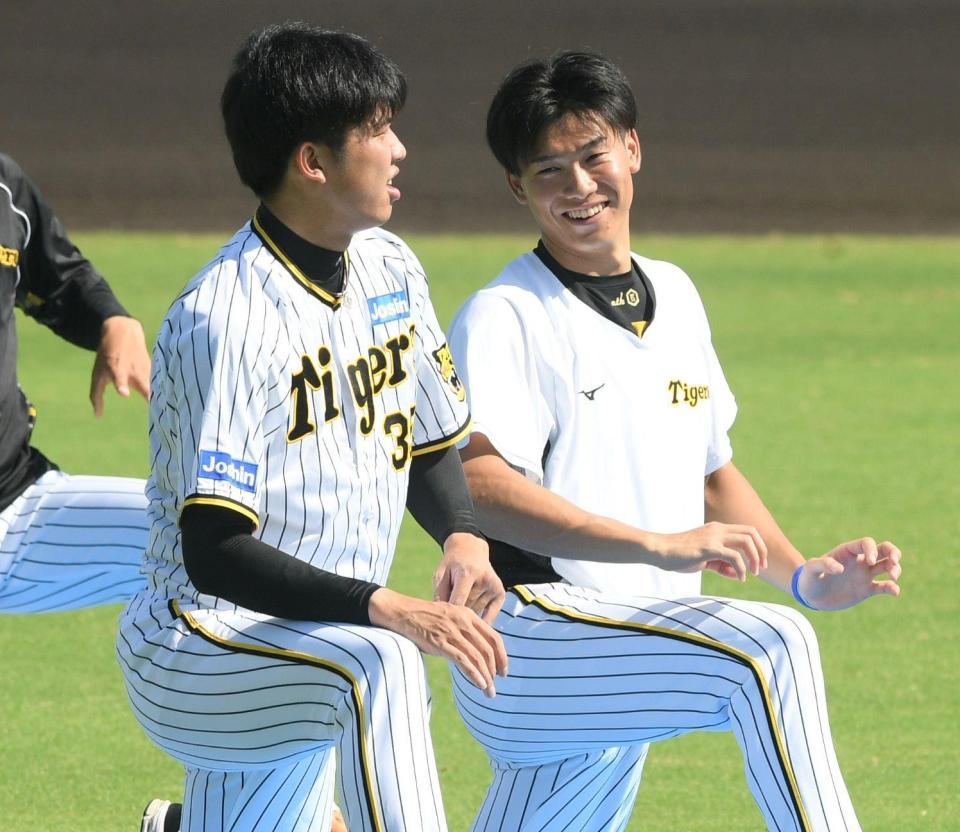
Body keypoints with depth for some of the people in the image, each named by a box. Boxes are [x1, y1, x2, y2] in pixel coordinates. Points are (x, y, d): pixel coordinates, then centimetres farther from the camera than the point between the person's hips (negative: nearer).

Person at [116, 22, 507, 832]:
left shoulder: (389, 269, 5)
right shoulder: (228, 320, -21)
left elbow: (430, 445, 18)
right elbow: (213, 553, -27)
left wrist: (462, 539, -5)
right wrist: (387, 609, -37)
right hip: (196, 650, -8)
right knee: (376, 664, -37)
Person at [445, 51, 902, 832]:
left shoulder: (673, 295, 16)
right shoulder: (504, 317, -9)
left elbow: (713, 472, 26)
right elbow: (476, 483, -25)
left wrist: (805, 577, 9)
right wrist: (660, 546, -34)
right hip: (527, 631, -8)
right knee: (766, 651, -28)